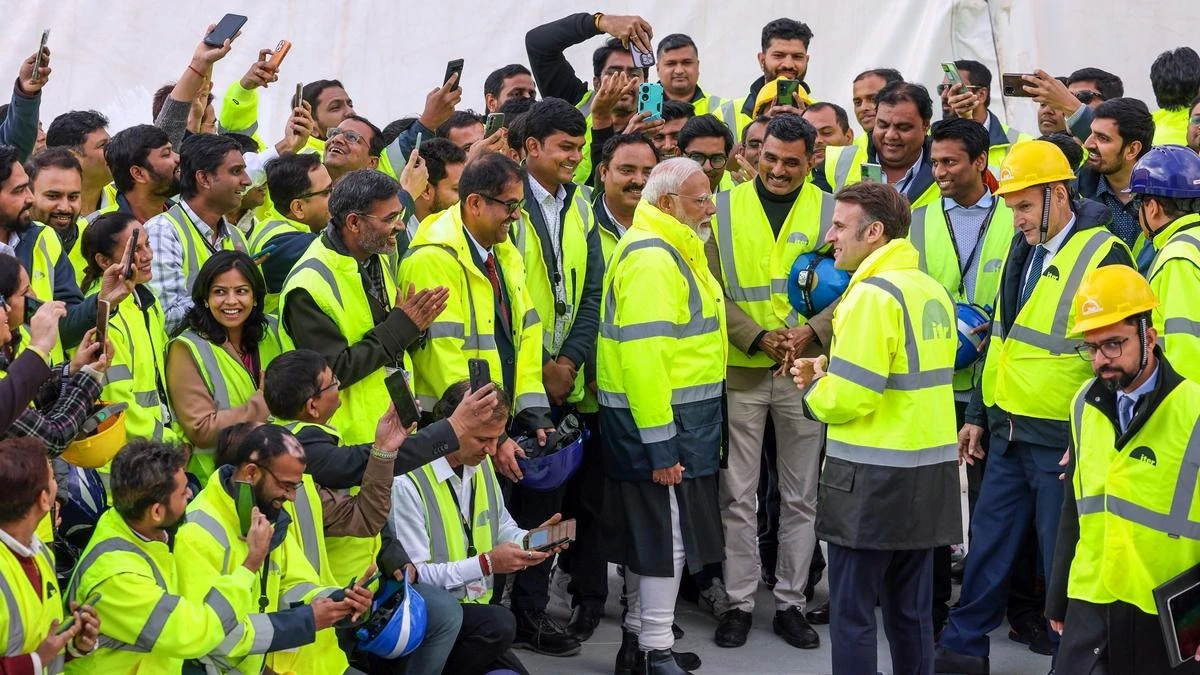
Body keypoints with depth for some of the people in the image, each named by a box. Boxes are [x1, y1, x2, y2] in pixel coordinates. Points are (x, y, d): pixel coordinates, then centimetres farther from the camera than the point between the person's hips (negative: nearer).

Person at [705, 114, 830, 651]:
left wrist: (812, 332, -17)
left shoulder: (828, 212, 0)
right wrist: (757, 337, -15)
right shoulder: (725, 208, 0)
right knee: (737, 495, 5)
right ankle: (739, 602, 14)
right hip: (740, 370, 0)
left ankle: (791, 602, 18)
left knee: (800, 496, 8)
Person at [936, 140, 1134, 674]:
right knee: (988, 545, 14)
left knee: (1063, 559, 3)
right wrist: (977, 414, 18)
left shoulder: (1104, 257, -13)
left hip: (1062, 442, -7)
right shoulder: (1023, 250, 11)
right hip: (1007, 434, 7)